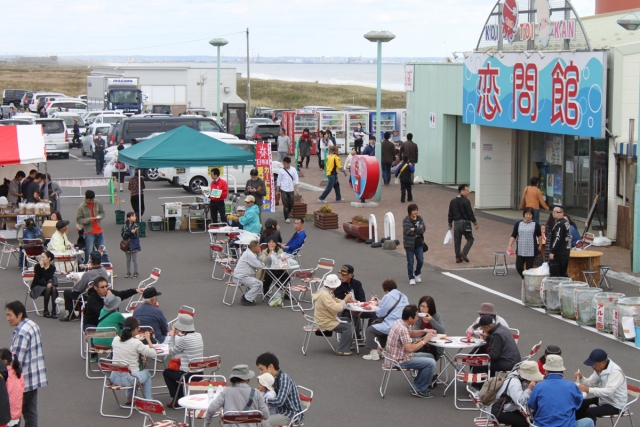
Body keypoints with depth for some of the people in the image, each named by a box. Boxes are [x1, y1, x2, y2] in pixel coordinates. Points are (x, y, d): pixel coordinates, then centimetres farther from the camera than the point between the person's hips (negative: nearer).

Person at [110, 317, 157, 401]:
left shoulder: (115, 340, -2)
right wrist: (148, 339, 1)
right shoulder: (136, 343, -17)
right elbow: (153, 354, -11)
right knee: (146, 373, 29)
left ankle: (129, 399, 40)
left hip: (114, 378, 5)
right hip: (129, 379, -5)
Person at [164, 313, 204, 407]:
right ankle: (181, 397, 33)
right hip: (200, 374, 7)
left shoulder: (184, 339, -19)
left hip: (188, 375, -7)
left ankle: (177, 399, 20)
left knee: (166, 372, 21)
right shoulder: (199, 336, 2)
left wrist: (172, 337, 3)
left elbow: (171, 352, -9)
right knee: (173, 371, 33)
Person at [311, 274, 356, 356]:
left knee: (348, 320, 18)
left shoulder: (326, 291, 6)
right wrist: (345, 300, -19)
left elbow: (335, 302, 16)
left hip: (328, 318, 11)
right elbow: (336, 308, -33)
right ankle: (342, 350, -9)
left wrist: (347, 300, 1)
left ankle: (348, 344, 26)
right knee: (347, 327, -16)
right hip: (325, 322, -11)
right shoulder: (324, 294, -27)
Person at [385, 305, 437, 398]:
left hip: (399, 355, 10)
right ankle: (420, 390, -2)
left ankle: (417, 385, 20)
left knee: (429, 356, 18)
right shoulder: (402, 329, -26)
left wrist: (425, 331, 8)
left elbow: (411, 333, 23)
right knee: (431, 363, -17)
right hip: (399, 361, -10)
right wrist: (424, 341, -18)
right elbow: (410, 348, -32)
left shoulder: (399, 322, 5)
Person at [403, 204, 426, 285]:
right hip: (409, 244, -4)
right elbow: (407, 230, -23)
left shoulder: (420, 219, 4)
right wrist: (419, 229, -15)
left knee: (421, 261, 5)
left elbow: (423, 229, -8)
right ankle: (411, 278, 15)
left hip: (419, 243, 4)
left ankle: (417, 273, 31)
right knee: (410, 262, 3)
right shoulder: (406, 220, -11)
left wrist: (414, 229, -19)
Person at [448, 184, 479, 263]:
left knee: (457, 240, 10)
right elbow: (470, 213, -14)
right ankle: (464, 252, -13)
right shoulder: (466, 201, -13)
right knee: (470, 239, 6)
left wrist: (450, 225, 18)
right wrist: (475, 223, -7)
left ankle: (458, 257, 11)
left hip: (456, 223, 6)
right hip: (465, 223, -6)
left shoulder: (453, 201, 7)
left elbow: (450, 214, 11)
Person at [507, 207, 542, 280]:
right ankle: (524, 279, 27)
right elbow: (513, 236, 5)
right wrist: (510, 245, -4)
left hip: (531, 251, -2)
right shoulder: (518, 224, 5)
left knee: (529, 268, 0)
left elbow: (539, 236, 8)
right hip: (520, 251, 2)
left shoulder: (536, 225, 1)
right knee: (519, 267, 0)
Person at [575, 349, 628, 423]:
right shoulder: (599, 369, -1)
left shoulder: (615, 372, -27)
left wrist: (588, 389, -40)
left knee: (590, 412, -27)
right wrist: (581, 378, -13)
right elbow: (591, 383, 8)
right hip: (603, 400, 9)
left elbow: (609, 391, -36)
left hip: (615, 405, -9)